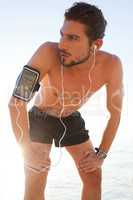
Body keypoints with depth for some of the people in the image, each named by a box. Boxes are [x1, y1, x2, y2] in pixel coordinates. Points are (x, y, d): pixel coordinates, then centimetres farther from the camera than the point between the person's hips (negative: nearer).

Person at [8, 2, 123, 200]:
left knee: (94, 176, 2)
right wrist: (27, 151, -30)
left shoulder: (111, 65, -28)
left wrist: (101, 154, -12)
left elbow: (115, 112, -13)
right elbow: (16, 102, -34)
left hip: (72, 120, 3)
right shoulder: (49, 52, -37)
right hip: (40, 120, -3)